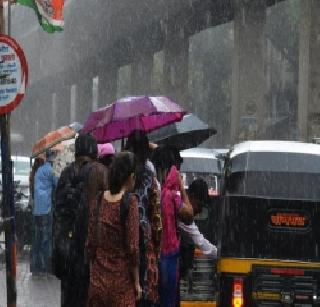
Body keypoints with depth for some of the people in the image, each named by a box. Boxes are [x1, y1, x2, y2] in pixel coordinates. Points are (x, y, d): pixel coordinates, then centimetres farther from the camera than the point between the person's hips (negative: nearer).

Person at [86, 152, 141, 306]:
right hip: (121, 280, -5)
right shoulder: (130, 202, -13)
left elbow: (90, 243, 6)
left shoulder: (98, 201, 2)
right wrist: (136, 282, -3)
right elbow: (133, 247, -12)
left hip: (97, 279, 5)